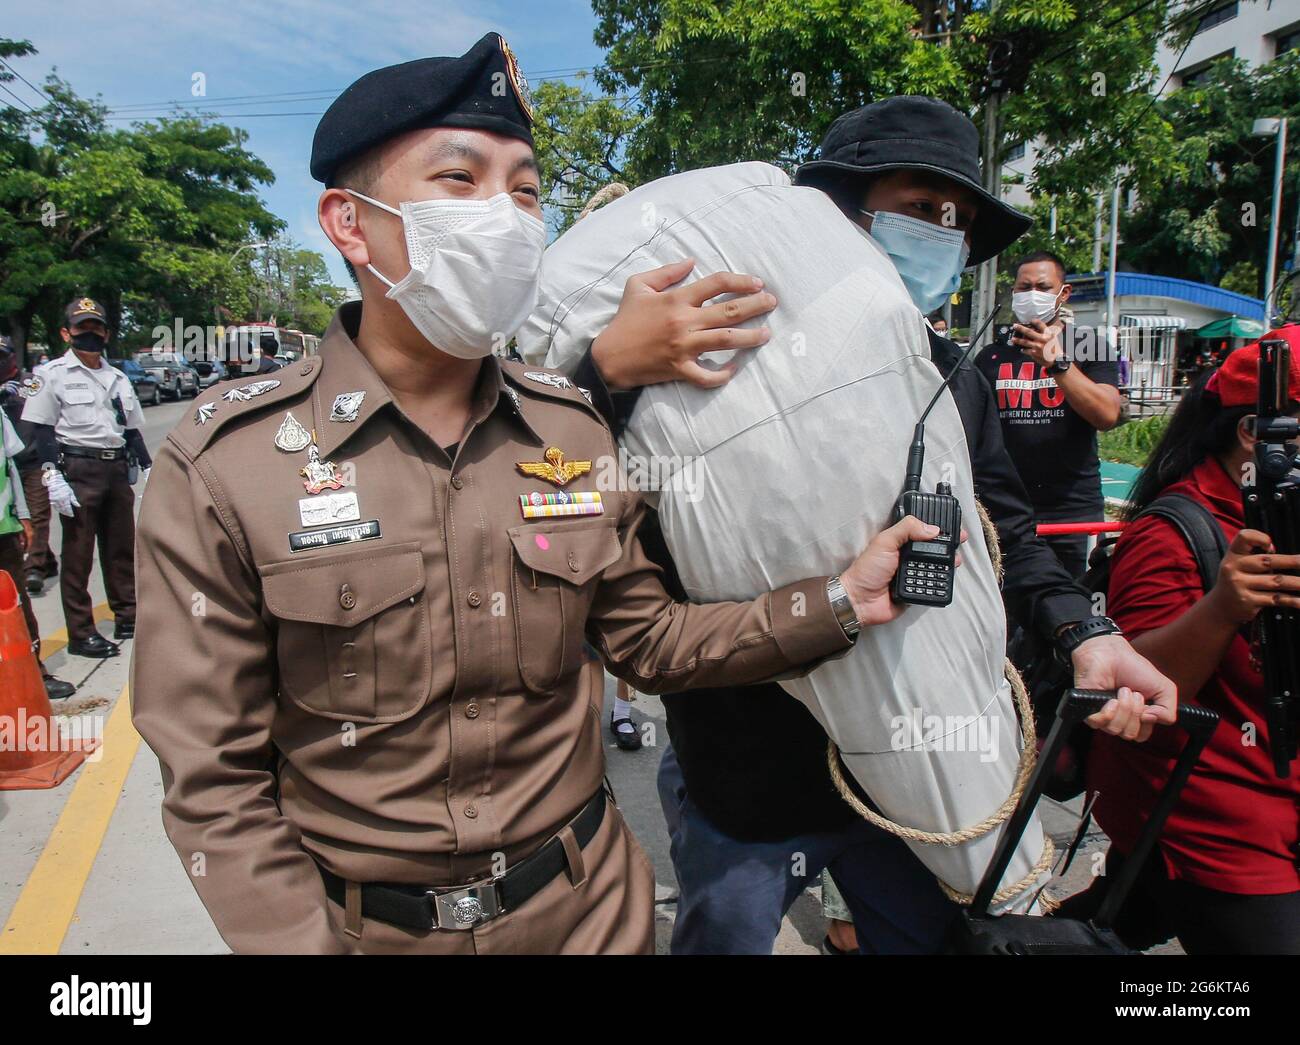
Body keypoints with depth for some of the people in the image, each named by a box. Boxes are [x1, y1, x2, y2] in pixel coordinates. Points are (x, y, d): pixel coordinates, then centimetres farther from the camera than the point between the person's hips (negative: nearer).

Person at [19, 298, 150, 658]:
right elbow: (42, 430, -6)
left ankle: (127, 618, 25)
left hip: (117, 470, 6)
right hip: (77, 471, -5)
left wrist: (148, 468, 13)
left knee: (122, 547, 12)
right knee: (78, 554, -2)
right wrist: (53, 477, -15)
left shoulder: (118, 378, 16)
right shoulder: (52, 374, -1)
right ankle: (80, 634, 4)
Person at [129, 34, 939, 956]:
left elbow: (648, 640, 0)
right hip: (362, 926, -2)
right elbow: (216, 778, -11)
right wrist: (302, 942, -16)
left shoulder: (577, 432, -5)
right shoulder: (226, 463, -16)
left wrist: (841, 600, -10)